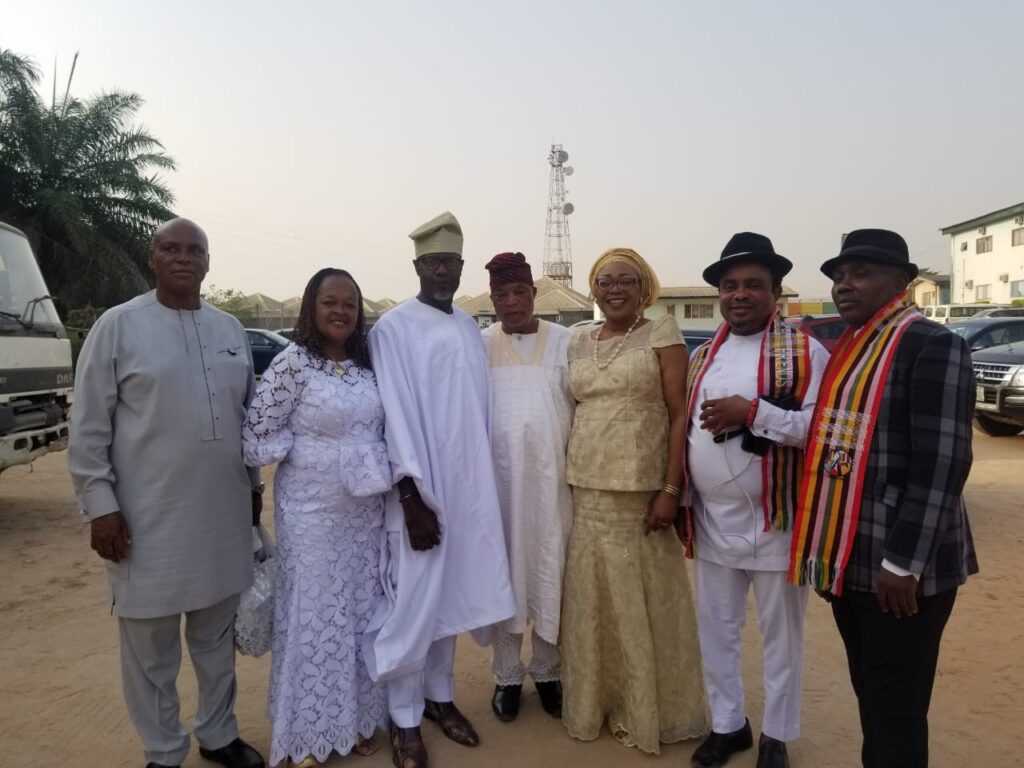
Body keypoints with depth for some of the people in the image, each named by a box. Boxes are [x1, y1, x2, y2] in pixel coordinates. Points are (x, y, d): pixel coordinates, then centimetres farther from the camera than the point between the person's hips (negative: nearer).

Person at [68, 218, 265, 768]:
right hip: (148, 518, -4)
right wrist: (99, 504, -10)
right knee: (151, 648, 10)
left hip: (224, 513, 4)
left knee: (217, 637, 18)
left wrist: (253, 485, 15)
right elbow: (88, 427, -6)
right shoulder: (118, 325, -6)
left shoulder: (230, 329, 8)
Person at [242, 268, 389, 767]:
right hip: (312, 512, -5)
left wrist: (388, 475, -2)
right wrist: (315, 445, -10)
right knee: (314, 616, 7)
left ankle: (355, 718, 35)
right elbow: (256, 438, -14)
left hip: (365, 510, 6)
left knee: (362, 611, 15)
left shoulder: (368, 363, 5)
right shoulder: (292, 362, -12)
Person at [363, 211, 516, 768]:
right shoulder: (394, 328, -7)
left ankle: (439, 694, 32)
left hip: (468, 485, 5)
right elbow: (397, 416, -12)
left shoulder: (469, 327, 10)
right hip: (421, 488, -5)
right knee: (414, 602, 4)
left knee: (449, 595, 15)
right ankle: (404, 717, 20)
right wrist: (412, 494, -16)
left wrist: (480, 482, 10)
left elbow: (480, 408, 11)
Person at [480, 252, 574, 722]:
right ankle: (507, 675, 25)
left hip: (553, 479, 0)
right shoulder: (479, 345, 2)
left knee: (551, 576, 9)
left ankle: (548, 672, 28)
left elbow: (584, 406, 3)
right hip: (498, 480, 0)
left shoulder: (565, 342, 2)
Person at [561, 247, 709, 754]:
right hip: (586, 489, 4)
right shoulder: (578, 342, 10)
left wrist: (671, 489, -14)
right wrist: (566, 481, 9)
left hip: (642, 489, -4)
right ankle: (595, 699, 31)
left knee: (643, 600, 5)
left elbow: (680, 415, -7)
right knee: (592, 597, 12)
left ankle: (645, 708, 25)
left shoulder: (662, 333, -3)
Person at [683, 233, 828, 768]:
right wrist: (679, 496, 9)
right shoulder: (702, 356, 9)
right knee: (715, 631, 16)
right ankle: (727, 723, 37)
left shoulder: (804, 352, -9)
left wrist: (752, 412, -25)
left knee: (779, 635, 13)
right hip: (712, 520, 5)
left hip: (775, 522, -5)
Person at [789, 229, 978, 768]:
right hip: (848, 558, 7)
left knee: (896, 709, 4)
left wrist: (903, 562, -20)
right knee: (869, 695, 20)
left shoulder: (933, 345, -12)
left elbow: (941, 463, -18)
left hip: (897, 567, -7)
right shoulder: (843, 350, 13)